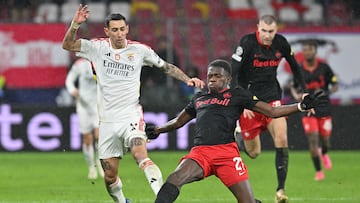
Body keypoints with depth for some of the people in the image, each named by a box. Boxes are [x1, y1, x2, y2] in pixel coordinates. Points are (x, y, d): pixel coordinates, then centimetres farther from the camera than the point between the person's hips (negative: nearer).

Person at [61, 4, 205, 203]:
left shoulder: (139, 50, 2)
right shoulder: (98, 48, 3)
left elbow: (166, 67, 12)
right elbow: (67, 45, -2)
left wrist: (187, 79, -1)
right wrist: (75, 24, -19)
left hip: (131, 116, -2)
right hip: (107, 120, 2)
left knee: (141, 155, -29)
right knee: (110, 175, 5)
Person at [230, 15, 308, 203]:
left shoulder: (281, 43, -4)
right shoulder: (247, 43, -16)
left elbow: (295, 67, 14)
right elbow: (232, 74, -18)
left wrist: (304, 93, 9)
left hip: (272, 97, 3)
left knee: (281, 139, -19)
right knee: (254, 153, 6)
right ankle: (241, 137, 44)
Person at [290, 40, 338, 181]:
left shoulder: (324, 67, -4)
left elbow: (335, 86, 3)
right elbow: (294, 87, 13)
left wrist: (325, 92, -18)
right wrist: (297, 96, -10)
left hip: (324, 109, 0)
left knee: (325, 139, 6)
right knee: (312, 139, -10)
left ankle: (324, 154, 44)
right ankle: (318, 171, 1)